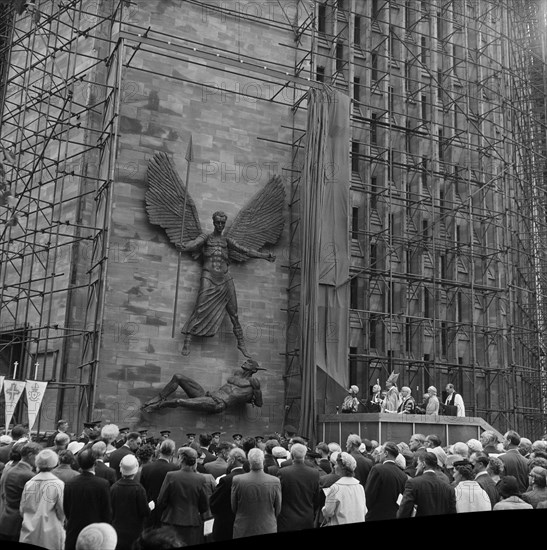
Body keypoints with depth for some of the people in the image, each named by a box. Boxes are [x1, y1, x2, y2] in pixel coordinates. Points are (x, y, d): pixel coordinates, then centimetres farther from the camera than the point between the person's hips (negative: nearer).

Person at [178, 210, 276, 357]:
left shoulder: (228, 241, 17)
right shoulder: (205, 237, 8)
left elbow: (245, 250, 9)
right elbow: (194, 243, -12)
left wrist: (264, 256, -3)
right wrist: (184, 247, -37)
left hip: (225, 279, 3)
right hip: (209, 277, -3)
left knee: (233, 312, 3)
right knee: (200, 310, -12)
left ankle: (241, 343, 12)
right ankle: (187, 341, -10)